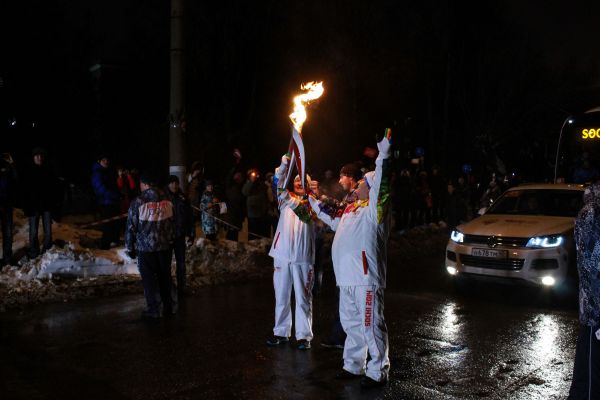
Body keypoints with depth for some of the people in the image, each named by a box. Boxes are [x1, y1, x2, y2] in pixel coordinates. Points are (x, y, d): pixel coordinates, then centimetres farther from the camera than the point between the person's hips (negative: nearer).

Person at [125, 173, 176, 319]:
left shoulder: (138, 202, -14)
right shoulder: (167, 200, 0)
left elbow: (131, 227, -9)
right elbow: (172, 223, 8)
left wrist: (130, 248, 2)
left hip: (145, 247, -4)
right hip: (165, 246, 4)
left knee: (149, 278, 6)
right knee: (165, 276, 15)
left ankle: (153, 310, 12)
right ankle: (168, 306, 23)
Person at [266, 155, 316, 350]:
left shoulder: (311, 203, 5)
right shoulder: (285, 199, 12)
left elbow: (305, 214, -16)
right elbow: (278, 185, -6)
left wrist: (291, 200, -33)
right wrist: (284, 164, -22)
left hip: (303, 256, -3)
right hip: (282, 254, 3)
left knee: (303, 298, 2)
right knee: (281, 296, 10)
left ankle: (304, 335, 9)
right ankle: (281, 332, 21)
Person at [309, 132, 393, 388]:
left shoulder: (376, 209, -9)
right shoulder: (351, 208, 16)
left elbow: (381, 186, -26)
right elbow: (335, 222, 33)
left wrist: (383, 157, -34)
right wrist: (314, 203, 34)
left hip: (366, 276, -9)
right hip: (347, 275, 9)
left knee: (371, 325, -1)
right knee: (351, 323, 18)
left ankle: (378, 372, 12)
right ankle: (353, 366, 32)